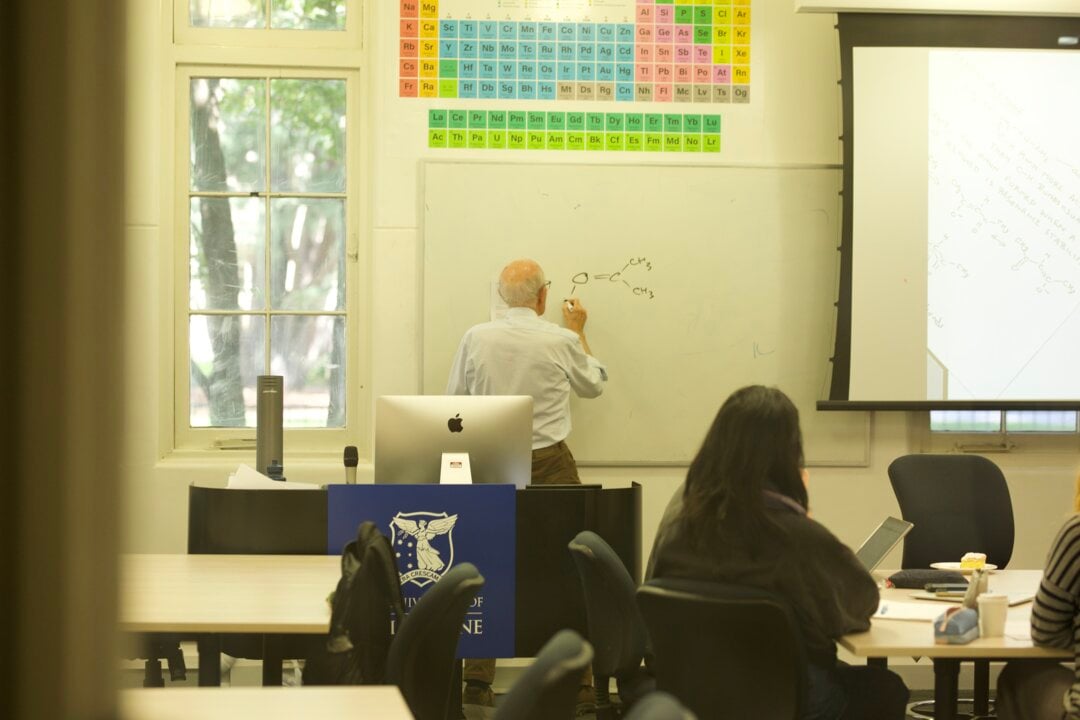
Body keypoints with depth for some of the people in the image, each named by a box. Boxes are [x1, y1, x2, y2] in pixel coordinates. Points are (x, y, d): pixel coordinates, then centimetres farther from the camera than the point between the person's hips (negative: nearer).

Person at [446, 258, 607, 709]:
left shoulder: (475, 338, -2)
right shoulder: (561, 341, -6)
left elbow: (455, 403, 5)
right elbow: (593, 385, 14)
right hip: (549, 464, -2)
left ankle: (477, 684, 10)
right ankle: (580, 684, 3)